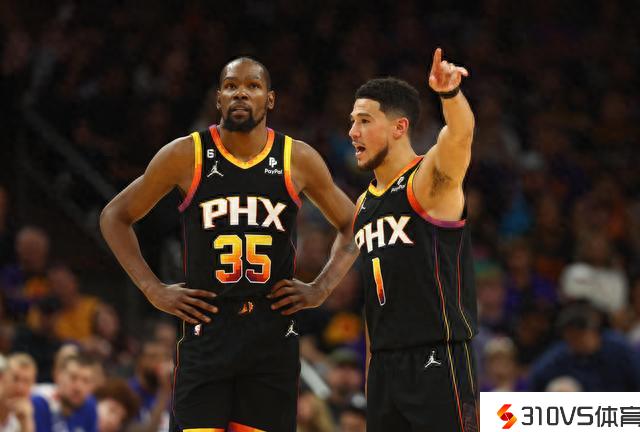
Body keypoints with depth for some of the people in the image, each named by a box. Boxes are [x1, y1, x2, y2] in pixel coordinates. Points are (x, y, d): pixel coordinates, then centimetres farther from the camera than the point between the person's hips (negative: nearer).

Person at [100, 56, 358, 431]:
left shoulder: (298, 159, 2)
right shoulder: (185, 155, -1)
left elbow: (352, 226, 17)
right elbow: (115, 217, 9)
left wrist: (321, 289, 3)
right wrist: (153, 289, 0)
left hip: (273, 337, 2)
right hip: (206, 331, -1)